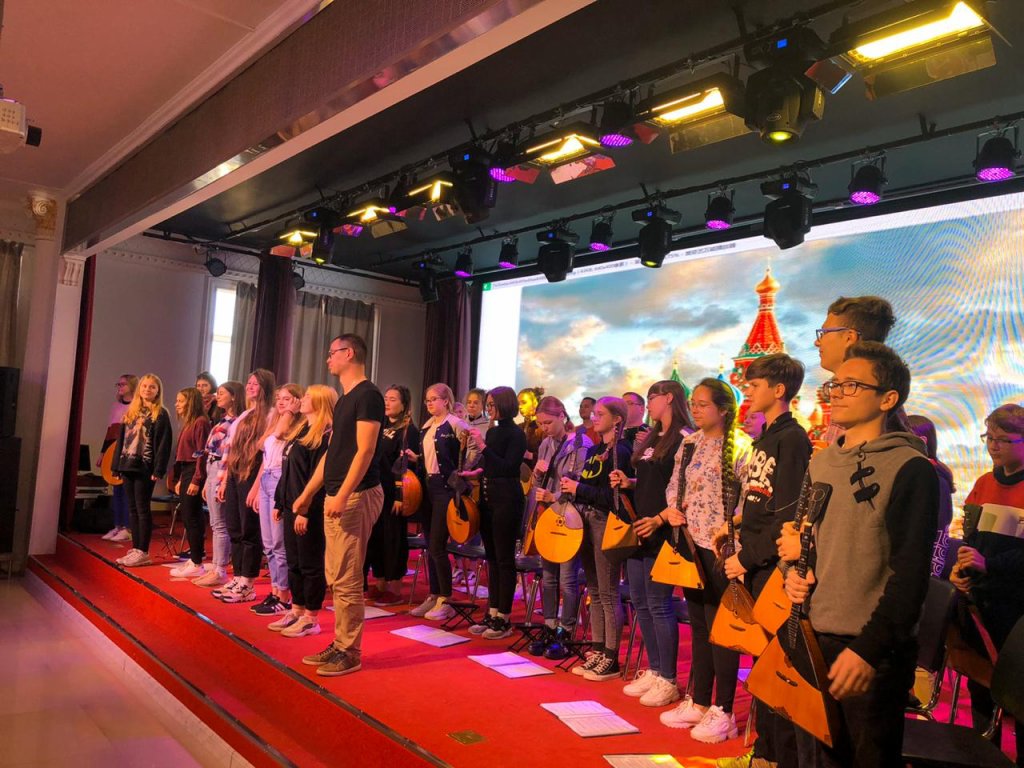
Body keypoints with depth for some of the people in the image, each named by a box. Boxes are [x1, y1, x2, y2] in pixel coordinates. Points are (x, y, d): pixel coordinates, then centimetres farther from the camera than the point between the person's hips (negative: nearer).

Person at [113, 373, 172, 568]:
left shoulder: (160, 414, -4)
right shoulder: (131, 412, 17)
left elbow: (163, 443, -11)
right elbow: (121, 439, 18)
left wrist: (158, 470, -17)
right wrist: (117, 464, 11)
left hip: (145, 468, -7)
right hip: (128, 466, 7)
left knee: (142, 509, -4)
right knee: (132, 509, 9)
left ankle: (143, 552, 1)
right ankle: (135, 549, 16)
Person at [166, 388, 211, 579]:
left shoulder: (200, 422, -12)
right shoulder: (188, 423, 16)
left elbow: (202, 453, -17)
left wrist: (196, 480, -20)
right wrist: (179, 479, 17)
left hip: (194, 473, -9)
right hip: (185, 472, 9)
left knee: (192, 517, -6)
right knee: (188, 517, 12)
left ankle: (197, 565, 0)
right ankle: (194, 559, 20)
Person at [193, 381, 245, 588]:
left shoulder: (236, 422, -12)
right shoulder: (222, 422, 18)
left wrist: (222, 482, -21)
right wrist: (207, 482, 17)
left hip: (222, 474, -10)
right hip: (211, 472, 10)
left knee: (220, 524, -5)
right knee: (215, 524, 11)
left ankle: (221, 572, 0)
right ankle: (216, 568, 17)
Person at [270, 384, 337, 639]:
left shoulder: (325, 436, -13)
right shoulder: (299, 430, 17)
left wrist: (306, 510, -21)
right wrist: (279, 502, 17)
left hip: (309, 510, -9)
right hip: (291, 507, 9)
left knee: (311, 564, 0)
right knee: (293, 563, 15)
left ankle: (311, 619, 9)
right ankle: (297, 611, 26)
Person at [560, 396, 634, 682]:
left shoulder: (620, 452, -11)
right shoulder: (594, 450, 15)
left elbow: (614, 496, -19)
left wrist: (579, 489, -16)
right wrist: (570, 488, 1)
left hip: (606, 524, -9)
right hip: (585, 522, 9)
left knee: (608, 593, -2)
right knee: (594, 591, 13)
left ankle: (611, 660, 7)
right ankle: (597, 652, 22)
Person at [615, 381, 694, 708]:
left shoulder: (684, 438, -10)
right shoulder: (651, 438, 17)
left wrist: (659, 519, -20)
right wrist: (628, 482, 5)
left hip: (662, 533, -9)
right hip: (639, 530, 9)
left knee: (658, 605, -4)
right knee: (639, 602, 11)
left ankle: (668, 681, 8)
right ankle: (654, 671, 23)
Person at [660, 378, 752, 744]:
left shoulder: (739, 445, -11)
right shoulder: (689, 442, 10)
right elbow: (674, 483, 17)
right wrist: (672, 508, -1)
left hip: (720, 548, -7)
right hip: (691, 544, 7)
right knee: (698, 623, 14)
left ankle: (722, 712, 15)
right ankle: (698, 702, 27)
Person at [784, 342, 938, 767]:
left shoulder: (910, 469, -11)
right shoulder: (820, 462, 10)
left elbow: (910, 572, -16)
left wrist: (869, 649, -20)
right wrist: (794, 572, 1)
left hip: (872, 652, -6)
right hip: (813, 639, 6)